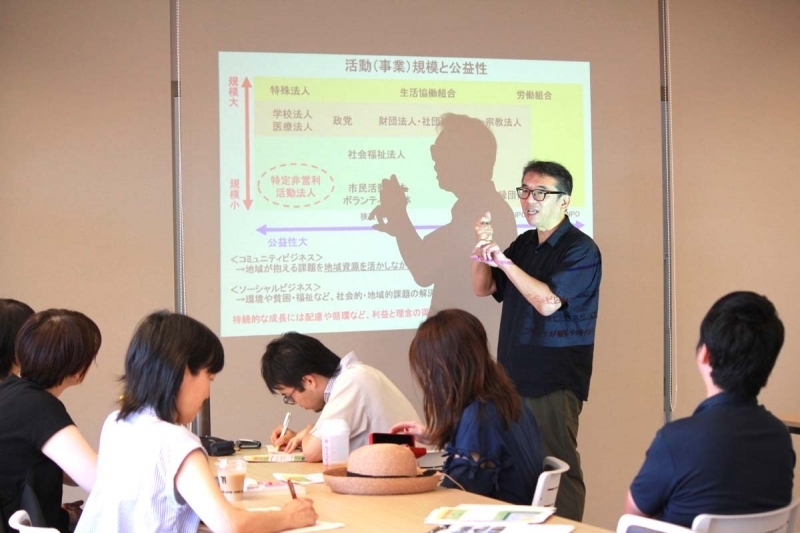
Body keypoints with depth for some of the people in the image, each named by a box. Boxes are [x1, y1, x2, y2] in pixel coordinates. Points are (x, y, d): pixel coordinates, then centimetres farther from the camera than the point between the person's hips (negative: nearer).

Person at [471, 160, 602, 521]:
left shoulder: (581, 250, -9)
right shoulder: (524, 244, 16)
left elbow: (548, 302, -20)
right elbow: (483, 289, 16)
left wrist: (504, 261, -19)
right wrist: (483, 246, -1)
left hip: (554, 381, -7)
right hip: (515, 376, 7)